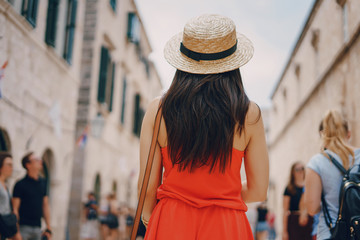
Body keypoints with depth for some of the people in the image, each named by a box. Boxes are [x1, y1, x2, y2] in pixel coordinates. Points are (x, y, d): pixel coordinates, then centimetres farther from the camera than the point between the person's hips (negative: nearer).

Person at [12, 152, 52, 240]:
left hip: (37, 228, 6)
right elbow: (15, 209, -7)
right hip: (23, 227, -5)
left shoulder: (42, 182, 11)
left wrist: (48, 228, 13)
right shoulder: (20, 185, -5)